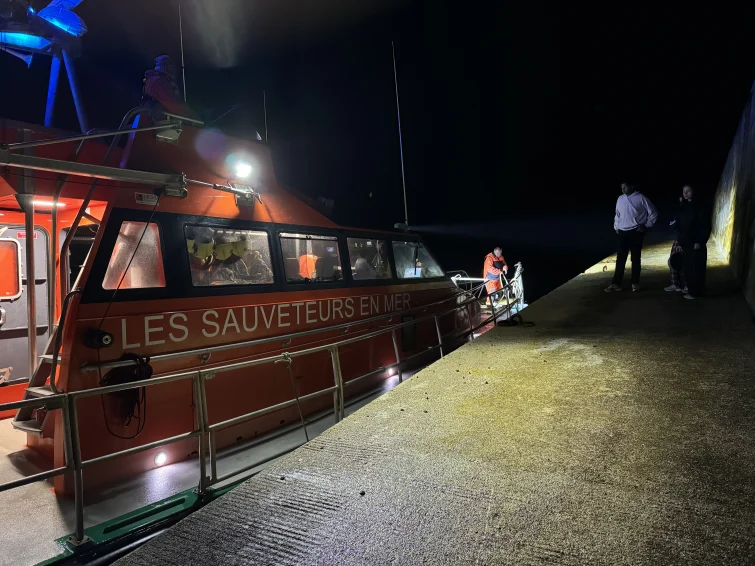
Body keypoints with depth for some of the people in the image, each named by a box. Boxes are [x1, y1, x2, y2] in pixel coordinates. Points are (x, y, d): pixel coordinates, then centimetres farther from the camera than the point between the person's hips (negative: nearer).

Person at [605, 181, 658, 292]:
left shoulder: (641, 198, -5)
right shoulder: (620, 199, 9)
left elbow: (653, 213, 1)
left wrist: (646, 225, -3)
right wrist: (616, 226, 13)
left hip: (636, 232, -4)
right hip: (622, 232, 4)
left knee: (635, 258, 4)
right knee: (620, 258, 3)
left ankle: (635, 283, 12)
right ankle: (616, 283, 4)